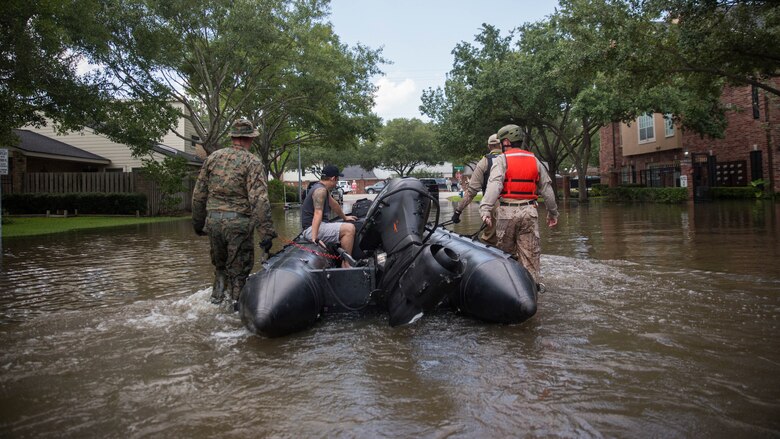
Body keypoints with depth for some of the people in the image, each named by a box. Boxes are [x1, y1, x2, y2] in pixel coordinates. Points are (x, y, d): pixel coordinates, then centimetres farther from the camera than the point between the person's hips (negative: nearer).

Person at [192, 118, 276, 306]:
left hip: (213, 221, 5)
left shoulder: (213, 157, 10)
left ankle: (216, 300, 32)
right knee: (238, 271, 6)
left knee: (220, 266, 24)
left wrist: (198, 222, 23)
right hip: (238, 223, -5)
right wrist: (266, 232, -17)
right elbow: (259, 199, -16)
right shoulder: (253, 162, -5)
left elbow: (199, 194, 13)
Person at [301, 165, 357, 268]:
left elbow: (334, 204, 30)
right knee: (349, 229, -24)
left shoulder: (323, 188, 16)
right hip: (311, 229, -11)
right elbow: (318, 214, -27)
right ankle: (346, 264, -19)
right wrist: (315, 238, -35)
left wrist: (345, 217, 43)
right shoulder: (320, 190, -16)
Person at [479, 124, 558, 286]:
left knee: (505, 252, 9)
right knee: (530, 253, 6)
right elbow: (547, 189, 14)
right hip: (529, 212, 3)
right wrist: (553, 213, 23)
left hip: (507, 212, -3)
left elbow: (494, 185, -18)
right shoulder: (534, 160, 12)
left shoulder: (501, 160, -2)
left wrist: (485, 209, -26)